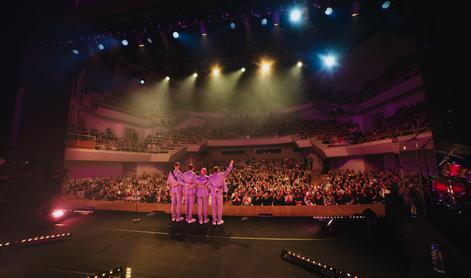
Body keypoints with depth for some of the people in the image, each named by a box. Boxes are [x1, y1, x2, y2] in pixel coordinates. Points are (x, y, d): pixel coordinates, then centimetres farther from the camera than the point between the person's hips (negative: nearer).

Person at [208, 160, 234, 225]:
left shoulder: (210, 176, -1)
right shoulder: (221, 175, -6)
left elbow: (209, 185, -9)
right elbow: (227, 171, 4)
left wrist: (216, 189, -8)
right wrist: (231, 164, 14)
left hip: (213, 193, 2)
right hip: (219, 193, -2)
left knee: (213, 207, 10)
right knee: (219, 207, 7)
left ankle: (214, 220, 15)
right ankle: (219, 220, 12)